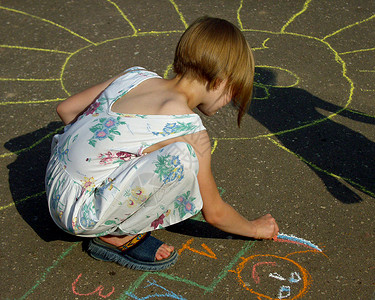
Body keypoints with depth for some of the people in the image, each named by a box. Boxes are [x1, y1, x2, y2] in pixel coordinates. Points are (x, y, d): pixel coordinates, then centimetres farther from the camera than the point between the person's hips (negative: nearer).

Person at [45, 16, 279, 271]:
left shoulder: (137, 76, 3)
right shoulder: (190, 132, -15)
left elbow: (66, 109, 13)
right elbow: (214, 213, -2)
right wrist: (254, 228, 16)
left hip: (55, 187, 8)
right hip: (79, 214, -8)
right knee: (180, 157, -22)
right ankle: (118, 238, -4)